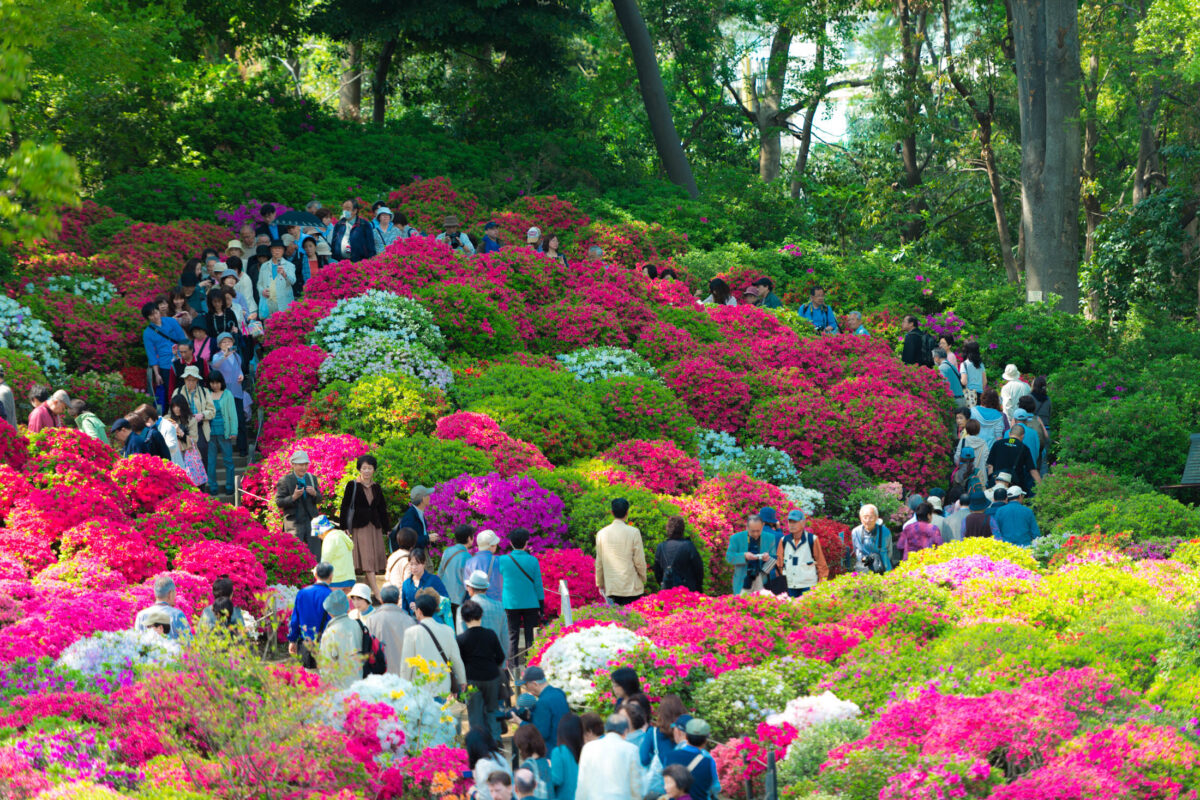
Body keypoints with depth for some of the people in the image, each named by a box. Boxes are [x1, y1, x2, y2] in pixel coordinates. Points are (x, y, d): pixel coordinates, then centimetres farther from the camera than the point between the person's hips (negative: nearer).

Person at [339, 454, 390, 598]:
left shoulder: (376, 488, 13)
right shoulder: (352, 486, 0)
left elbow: (382, 509, 17)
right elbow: (345, 507, -1)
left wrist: (387, 529, 14)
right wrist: (345, 528, -7)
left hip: (375, 527, 5)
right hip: (360, 527, -5)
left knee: (376, 557, 1)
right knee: (367, 558, -13)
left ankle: (367, 590, 10)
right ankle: (377, 592, -21)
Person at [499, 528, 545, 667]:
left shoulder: (503, 560, -5)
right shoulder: (532, 560, -5)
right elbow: (538, 585, 0)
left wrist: (499, 605, 17)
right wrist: (541, 606, 7)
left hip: (510, 604, 0)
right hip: (530, 603, 0)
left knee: (512, 636, 5)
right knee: (530, 636, 5)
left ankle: (514, 665, 3)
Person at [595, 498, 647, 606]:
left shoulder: (602, 533, 3)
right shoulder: (633, 532, -7)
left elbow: (599, 562, 9)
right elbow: (639, 561, -4)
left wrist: (600, 584, 19)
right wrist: (643, 579, 12)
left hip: (611, 588, 3)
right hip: (631, 586, -3)